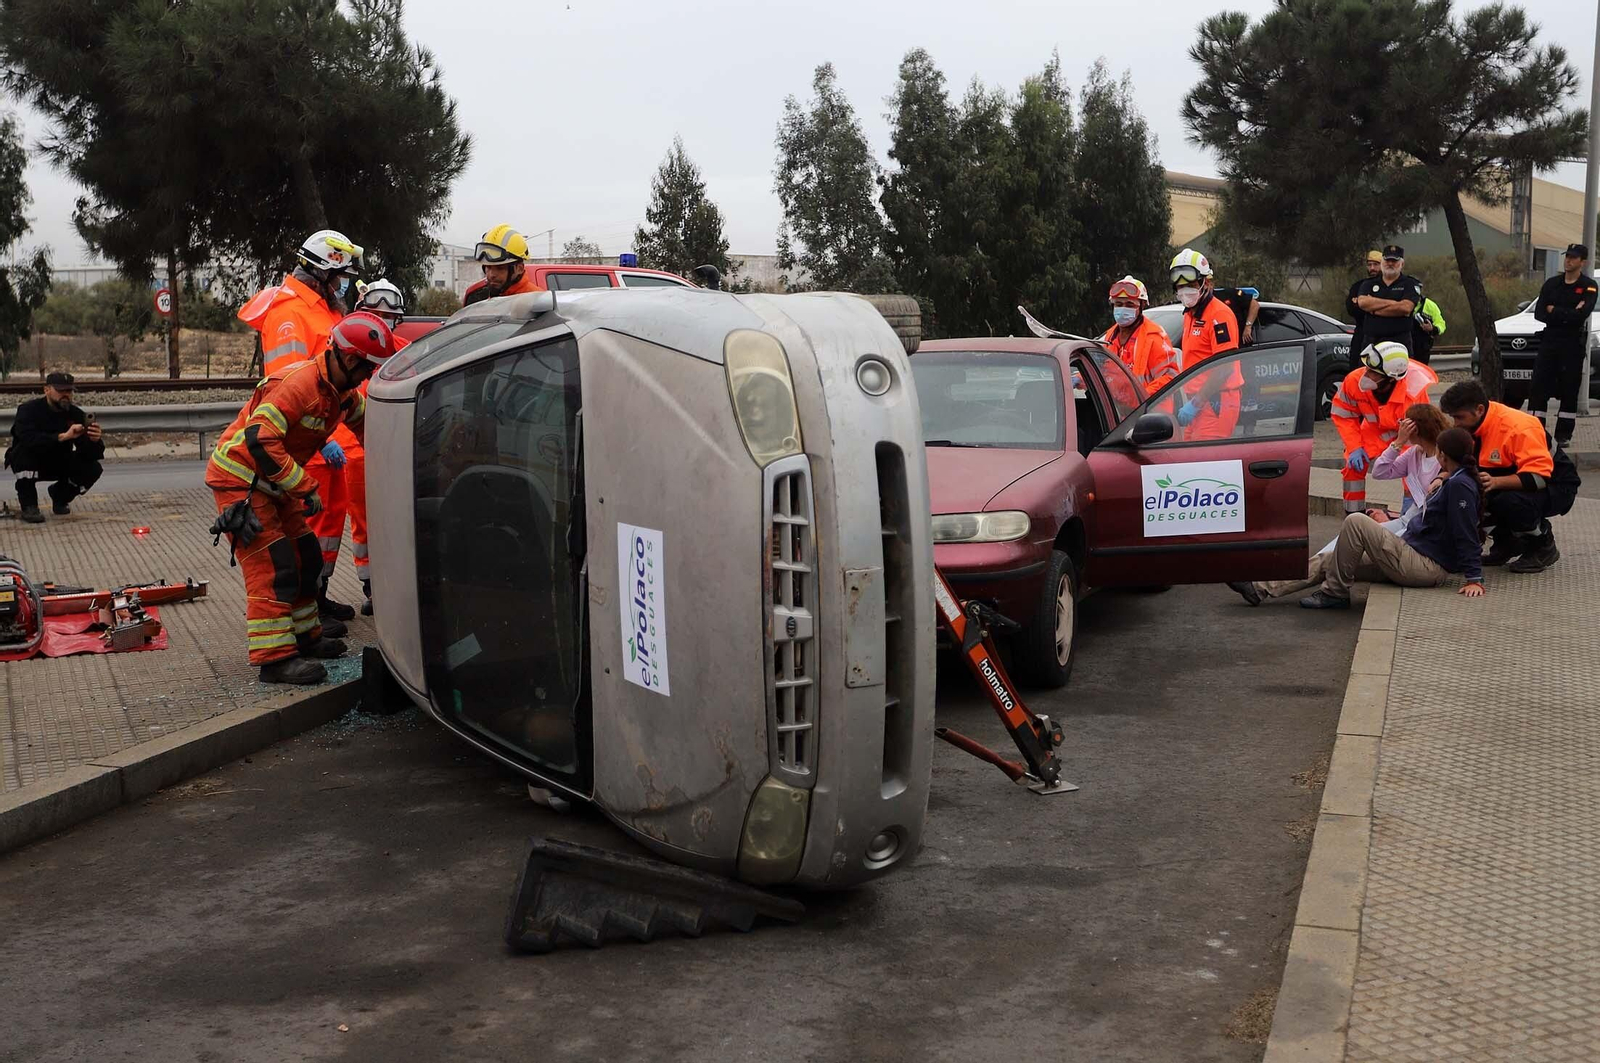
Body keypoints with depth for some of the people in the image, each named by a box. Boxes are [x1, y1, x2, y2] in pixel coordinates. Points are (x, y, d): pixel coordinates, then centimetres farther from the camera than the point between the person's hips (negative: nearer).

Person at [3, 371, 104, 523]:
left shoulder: (76, 414, -9)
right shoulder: (29, 410, -18)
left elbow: (88, 453, -17)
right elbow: (27, 438, -39)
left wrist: (95, 441, -40)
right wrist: (62, 436, -48)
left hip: (59, 464, 3)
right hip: (28, 464, -3)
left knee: (93, 469, -20)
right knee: (26, 449, -35)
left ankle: (60, 495, 10)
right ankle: (28, 506, -20)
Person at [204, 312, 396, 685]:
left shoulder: (343, 392, 4)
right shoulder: (300, 383, -27)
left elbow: (365, 417, 24)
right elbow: (259, 439, -33)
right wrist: (306, 487, -29)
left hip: (272, 483, 10)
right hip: (240, 479, -10)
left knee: (305, 559, 14)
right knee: (272, 567, -13)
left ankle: (305, 637, 27)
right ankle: (275, 657, -11)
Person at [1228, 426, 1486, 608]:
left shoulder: (1459, 485, -14)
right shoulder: (1453, 482, 17)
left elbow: (1466, 535, -20)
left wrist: (1474, 579, -22)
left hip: (1424, 566, -10)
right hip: (1412, 555, 10)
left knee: (1356, 521, -21)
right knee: (1328, 560, 4)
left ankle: (1335, 592, -11)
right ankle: (1261, 589, -1)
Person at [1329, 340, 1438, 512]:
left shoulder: (1414, 394, -42)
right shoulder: (1354, 381, -33)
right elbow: (1342, 414, -11)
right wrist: (1354, 447, -20)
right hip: (1377, 426, 3)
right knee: (1353, 464, -8)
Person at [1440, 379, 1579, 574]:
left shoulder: (1519, 428, -30)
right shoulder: (1471, 425, -7)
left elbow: (1539, 476, -37)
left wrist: (1496, 482, -50)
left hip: (1555, 485, -8)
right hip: (1511, 482, 8)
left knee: (1509, 502, -37)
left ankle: (1544, 546, -7)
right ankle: (1506, 545, 7)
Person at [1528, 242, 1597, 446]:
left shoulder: (1588, 286, -1)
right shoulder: (1551, 284, 11)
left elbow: (1582, 314, -17)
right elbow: (1539, 313, 0)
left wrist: (1554, 311, -8)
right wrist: (1568, 314, -10)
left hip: (1573, 344, -3)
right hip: (1549, 340, 3)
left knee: (1569, 390, 0)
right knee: (1538, 388, -3)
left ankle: (1564, 434, 4)